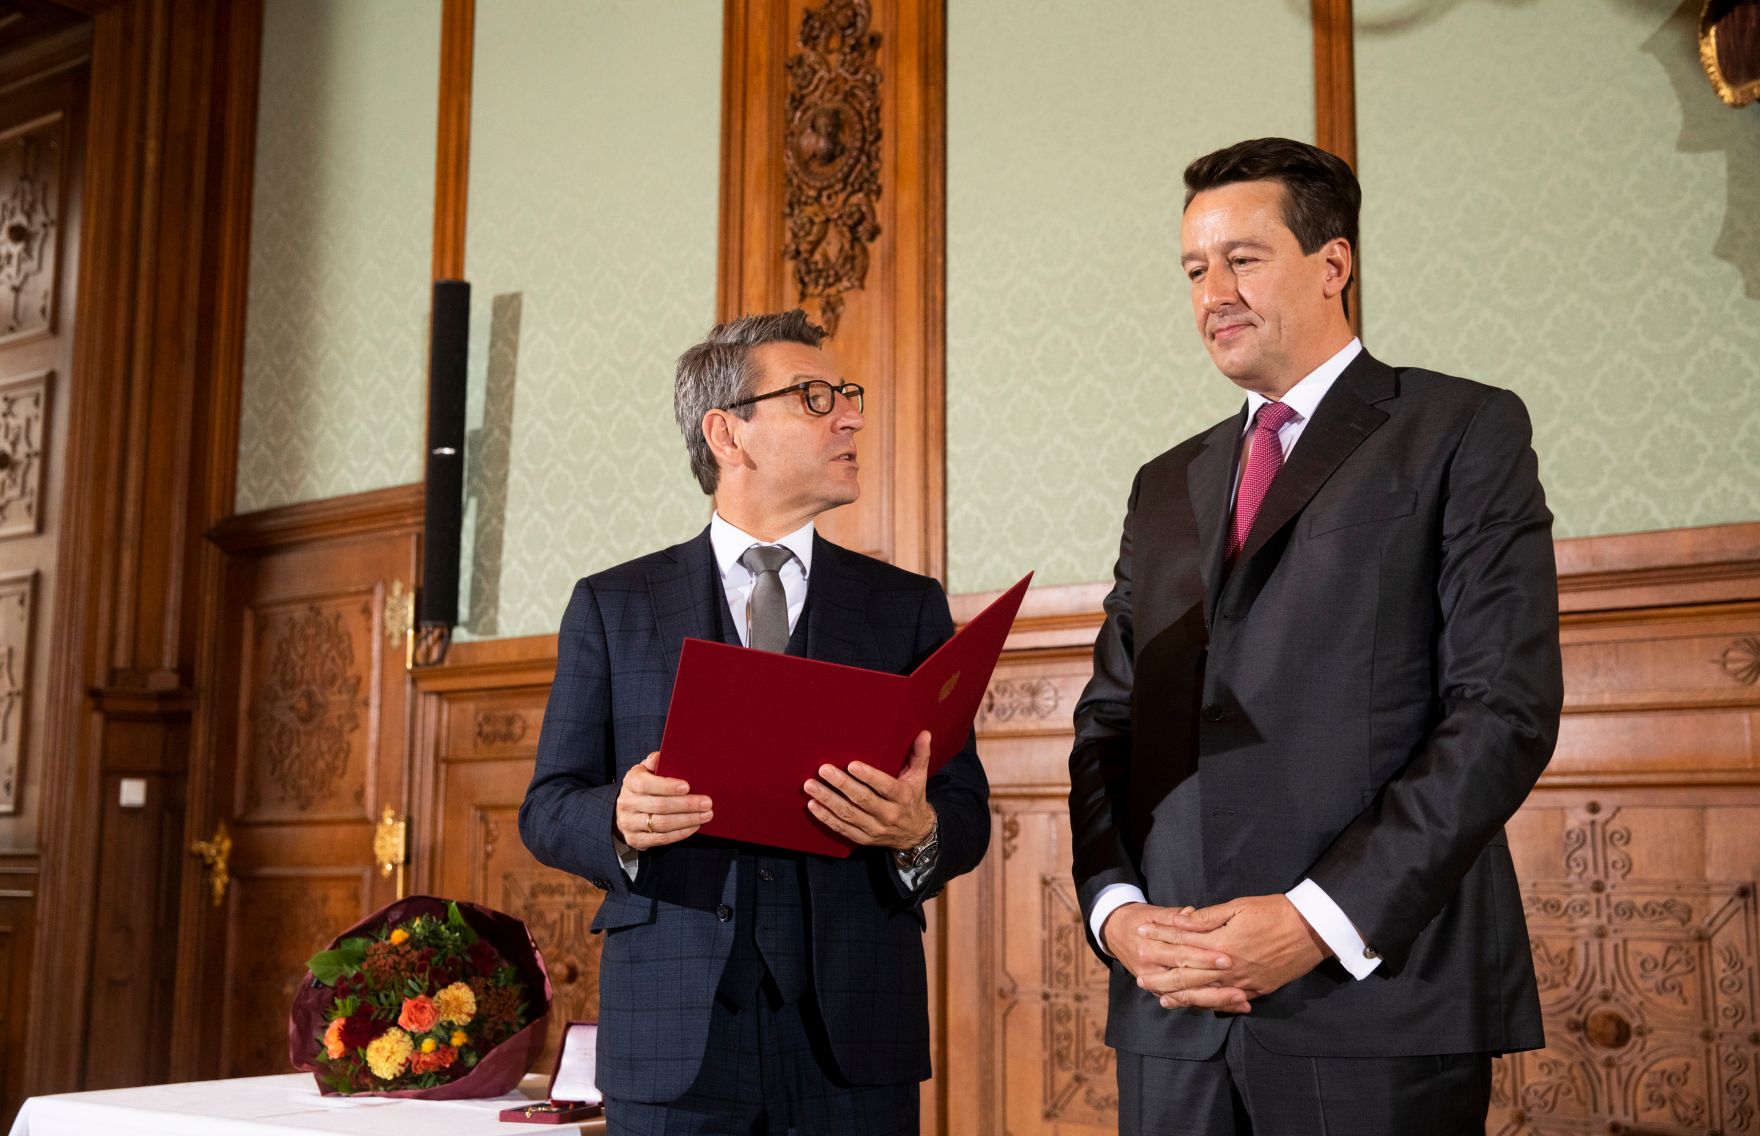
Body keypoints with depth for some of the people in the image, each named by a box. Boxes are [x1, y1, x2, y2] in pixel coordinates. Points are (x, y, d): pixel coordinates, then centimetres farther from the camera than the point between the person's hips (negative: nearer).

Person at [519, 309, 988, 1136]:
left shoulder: (908, 606, 9)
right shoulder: (612, 607, 7)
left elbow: (967, 812, 5)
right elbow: (547, 809, 5)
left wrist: (919, 834, -17)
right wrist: (620, 822, -16)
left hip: (854, 1036, 1)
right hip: (674, 1036, -1)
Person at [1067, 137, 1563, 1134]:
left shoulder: (1465, 432, 2)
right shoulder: (1166, 487, 18)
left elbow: (1507, 707, -8)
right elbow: (1108, 723, 14)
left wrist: (1320, 919, -15)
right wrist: (1114, 907, -4)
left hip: (1377, 999, -4)